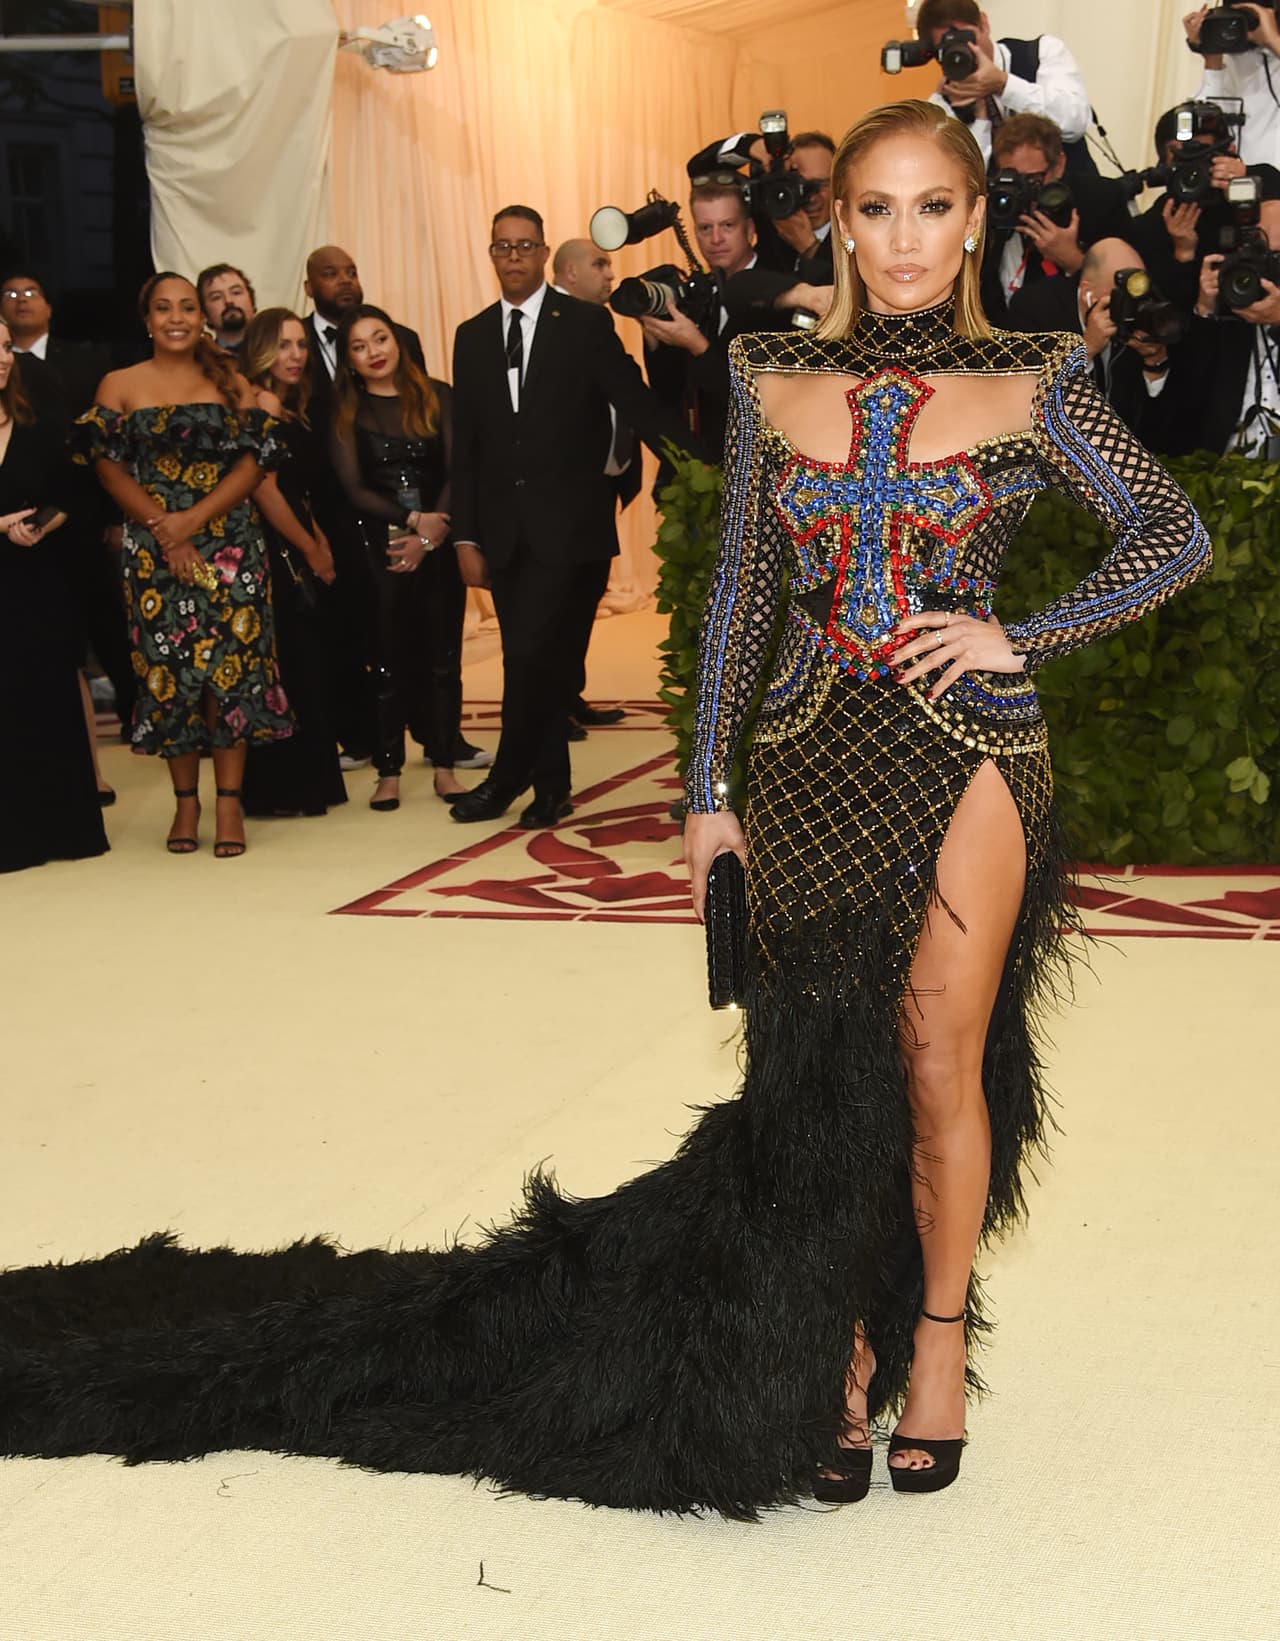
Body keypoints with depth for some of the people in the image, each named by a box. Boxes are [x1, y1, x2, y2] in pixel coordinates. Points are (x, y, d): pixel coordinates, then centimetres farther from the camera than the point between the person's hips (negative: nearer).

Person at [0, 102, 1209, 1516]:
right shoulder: (772, 379, 5)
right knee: (816, 1068, 6)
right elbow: (740, 588, 9)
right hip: (806, 761, 2)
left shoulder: (1032, 382, 0)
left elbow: (1174, 533, 5)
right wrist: (711, 786, 8)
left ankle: (936, 1342, 21)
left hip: (965, 755, -2)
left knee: (938, 1068, 3)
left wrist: (1021, 638, -6)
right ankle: (837, 1360, 19)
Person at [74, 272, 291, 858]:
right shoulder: (119, 386, 8)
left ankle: (229, 800, 0)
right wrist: (162, 526, -12)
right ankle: (185, 800, 10)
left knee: (230, 664, -5)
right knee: (167, 668, 1)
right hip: (153, 549, 0)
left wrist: (194, 519, -13)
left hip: (227, 542, 0)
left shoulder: (229, 382, 8)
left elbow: (253, 461, 0)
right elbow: (109, 467, 0)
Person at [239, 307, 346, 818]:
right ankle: (285, 789, 1)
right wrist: (312, 550, -7)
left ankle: (305, 783, 16)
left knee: (306, 669, 10)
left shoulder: (291, 412, 17)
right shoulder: (259, 406, -11)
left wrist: (321, 545, 6)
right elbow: (265, 489, -17)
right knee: (289, 670, -5)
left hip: (299, 559, 9)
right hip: (276, 557, -9)